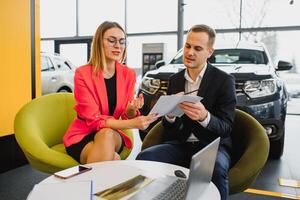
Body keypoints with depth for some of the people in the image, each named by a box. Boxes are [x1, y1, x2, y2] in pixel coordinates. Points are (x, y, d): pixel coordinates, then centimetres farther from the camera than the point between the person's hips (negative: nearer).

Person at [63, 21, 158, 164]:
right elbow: (93, 119, -19)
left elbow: (127, 116, -1)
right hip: (82, 136, -2)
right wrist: (131, 123, -32)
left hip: (112, 135, 3)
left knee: (107, 135, -32)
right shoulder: (82, 74, -13)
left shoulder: (128, 74, -1)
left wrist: (131, 110, -26)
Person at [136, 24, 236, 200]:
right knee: (144, 157, -22)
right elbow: (168, 127, 9)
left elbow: (226, 127, -9)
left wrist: (204, 117, -31)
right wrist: (169, 115, -16)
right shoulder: (175, 80, 8)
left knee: (216, 168, -36)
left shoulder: (224, 80, -4)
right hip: (180, 144, 4)